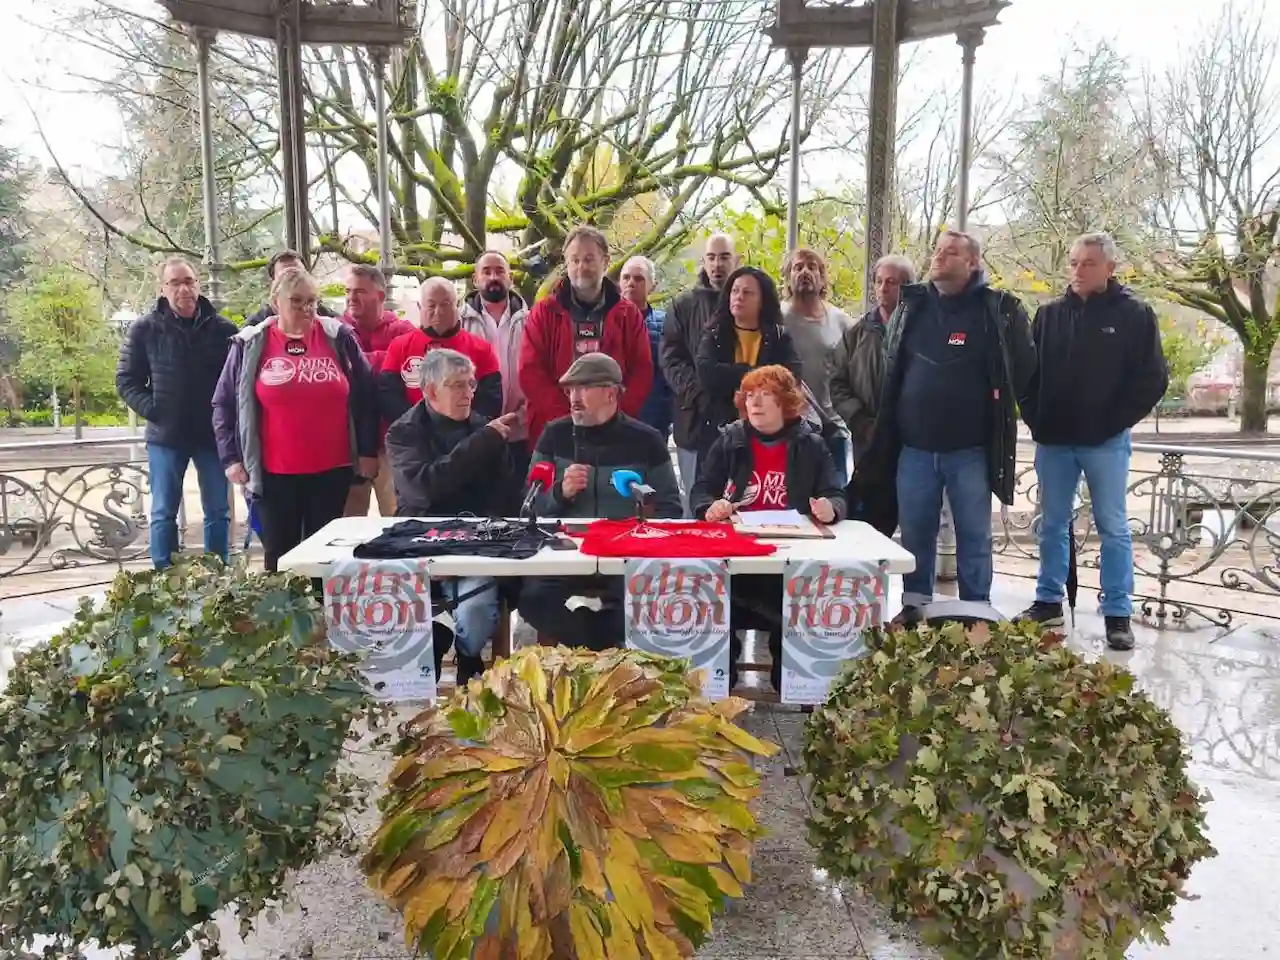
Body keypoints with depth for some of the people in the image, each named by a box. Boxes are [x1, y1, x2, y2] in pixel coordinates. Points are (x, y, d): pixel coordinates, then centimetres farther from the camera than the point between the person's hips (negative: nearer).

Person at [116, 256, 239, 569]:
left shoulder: (223, 329, -1)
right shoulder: (144, 329, 0)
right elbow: (126, 380, 4)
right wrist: (152, 410, -8)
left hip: (213, 434, 0)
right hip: (165, 436, 0)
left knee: (218, 511, 8)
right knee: (164, 513, 6)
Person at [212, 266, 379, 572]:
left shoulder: (339, 337, 2)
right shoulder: (250, 344, 2)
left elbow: (366, 396, 5)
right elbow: (223, 404, 7)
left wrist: (368, 452, 2)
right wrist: (231, 458, 1)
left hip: (332, 470, 0)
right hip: (274, 473, 0)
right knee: (278, 556, 8)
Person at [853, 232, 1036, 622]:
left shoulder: (999, 309, -4)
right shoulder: (912, 304, 7)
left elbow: (1023, 367, 2)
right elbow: (891, 367, 17)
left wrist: (995, 410, 4)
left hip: (970, 449, -3)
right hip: (914, 447, 3)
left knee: (974, 535, 7)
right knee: (915, 532, 10)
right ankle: (914, 604, 23)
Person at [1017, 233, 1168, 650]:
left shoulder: (1135, 314, -3)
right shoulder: (1050, 313, 5)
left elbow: (1153, 379, -4)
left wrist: (1113, 423, -8)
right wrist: (1035, 418, -1)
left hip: (1105, 442, -3)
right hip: (1053, 440, 3)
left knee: (1113, 528, 4)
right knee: (1052, 525, 11)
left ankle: (1118, 614, 11)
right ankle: (1048, 602, 22)